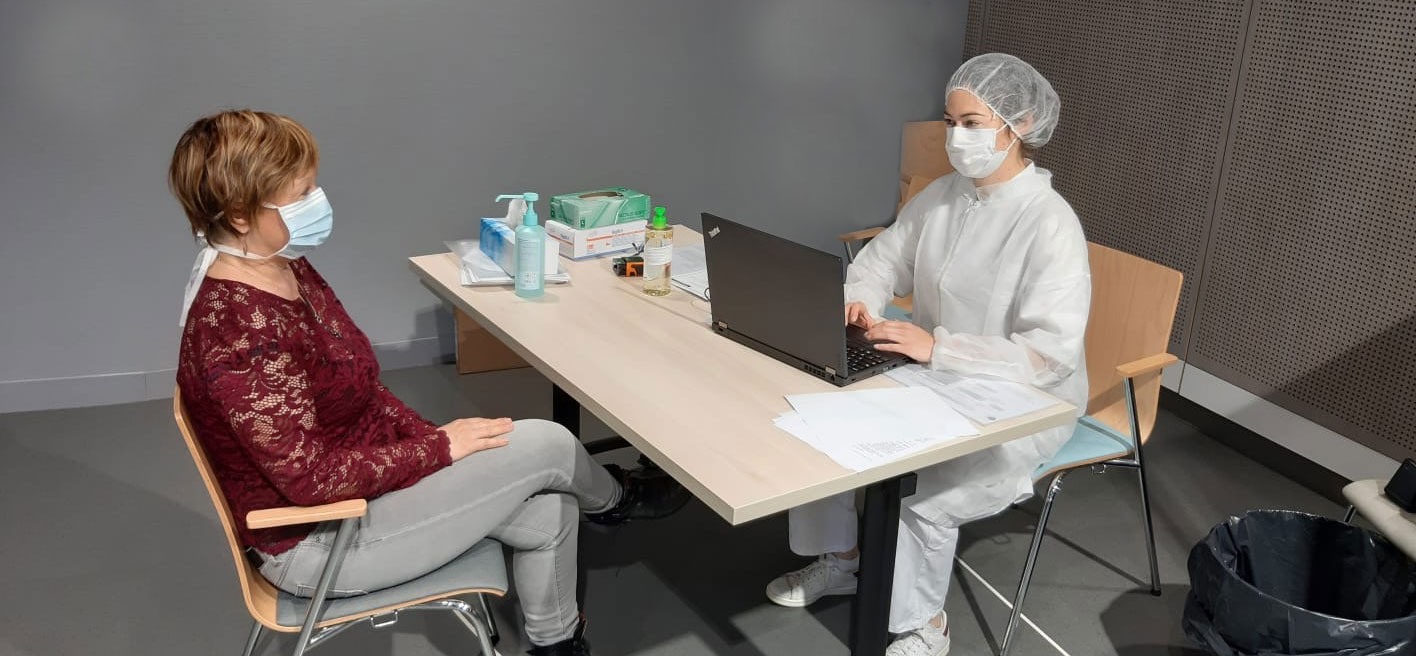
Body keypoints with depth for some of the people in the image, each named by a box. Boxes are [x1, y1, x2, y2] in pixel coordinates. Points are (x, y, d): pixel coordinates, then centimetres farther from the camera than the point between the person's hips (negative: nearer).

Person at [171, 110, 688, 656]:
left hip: (355, 473, 9)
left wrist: (429, 435, -2)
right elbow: (313, 479, -28)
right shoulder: (240, 334, -30)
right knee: (546, 445, -9)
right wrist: (438, 449, -19)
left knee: (547, 513, 2)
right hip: (322, 540, -9)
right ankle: (612, 500, 25)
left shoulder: (284, 272, -1)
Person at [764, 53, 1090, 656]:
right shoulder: (940, 195, -1)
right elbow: (882, 260, 9)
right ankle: (840, 558, 18)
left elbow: (1052, 355, -29)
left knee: (921, 496, -26)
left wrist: (937, 347, -35)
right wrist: (860, 301, -15)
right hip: (936, 380, 7)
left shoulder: (1050, 225, -24)